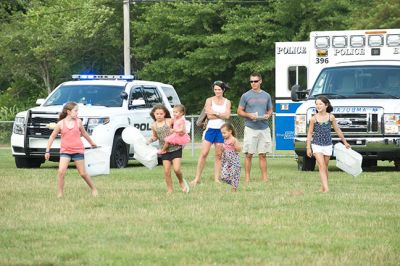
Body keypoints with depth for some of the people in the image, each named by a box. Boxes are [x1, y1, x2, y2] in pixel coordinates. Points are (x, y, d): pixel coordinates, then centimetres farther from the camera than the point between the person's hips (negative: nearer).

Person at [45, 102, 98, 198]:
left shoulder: (78, 122, 0)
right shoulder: (60, 124, -5)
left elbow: (84, 133, 18)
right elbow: (52, 137, 2)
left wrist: (91, 143, 31)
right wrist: (47, 151, -1)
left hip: (78, 150, 1)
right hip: (65, 151, -1)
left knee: (83, 173, 6)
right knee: (61, 172, -17)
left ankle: (94, 189, 24)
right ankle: (60, 193, -7)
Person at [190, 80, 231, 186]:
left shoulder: (227, 102, 8)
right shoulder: (209, 100, 2)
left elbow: (227, 115, -6)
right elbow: (209, 116, -9)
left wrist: (215, 113, -10)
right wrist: (222, 115, -7)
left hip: (221, 130, 2)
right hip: (210, 129, -2)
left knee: (218, 155, 3)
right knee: (204, 153, -7)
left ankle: (217, 179, 7)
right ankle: (197, 178, -4)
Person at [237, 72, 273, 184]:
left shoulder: (266, 95, 12)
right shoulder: (246, 96, 3)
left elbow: (270, 110, 20)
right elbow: (239, 111, 6)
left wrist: (268, 115, -3)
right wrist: (249, 115, -12)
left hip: (264, 128, 3)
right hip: (250, 128, -3)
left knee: (263, 155, 4)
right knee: (249, 154, -3)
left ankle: (265, 178, 7)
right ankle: (247, 178, 0)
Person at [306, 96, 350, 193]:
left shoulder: (331, 117, -2)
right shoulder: (314, 119, -6)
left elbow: (337, 130, 9)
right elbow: (310, 133, 1)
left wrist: (345, 142, 16)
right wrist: (308, 148, -2)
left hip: (328, 145, 2)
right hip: (317, 145, -2)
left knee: (325, 167, 9)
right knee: (322, 166, -12)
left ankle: (323, 187, 21)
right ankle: (326, 188, -19)